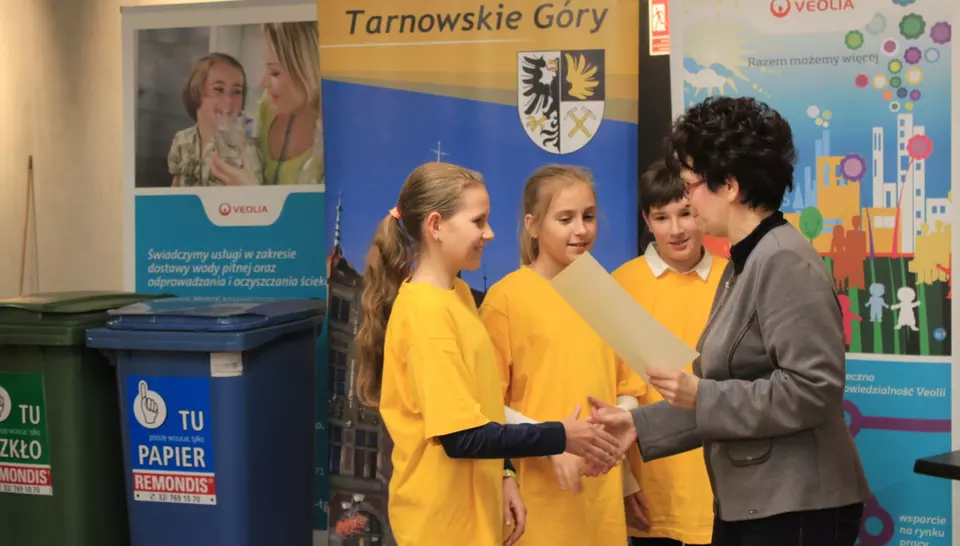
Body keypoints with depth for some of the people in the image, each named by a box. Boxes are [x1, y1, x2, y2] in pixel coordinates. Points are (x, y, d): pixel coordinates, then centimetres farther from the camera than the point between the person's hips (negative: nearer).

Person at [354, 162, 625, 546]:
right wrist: (561, 437, -14)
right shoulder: (425, 312, -20)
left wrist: (504, 475, 8)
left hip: (472, 509, 8)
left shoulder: (458, 294, 7)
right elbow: (463, 437, -22)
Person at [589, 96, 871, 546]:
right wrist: (640, 426, 8)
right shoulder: (743, 264, 12)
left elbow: (813, 390, -23)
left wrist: (701, 396, -20)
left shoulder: (786, 262, -16)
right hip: (744, 505, 9)